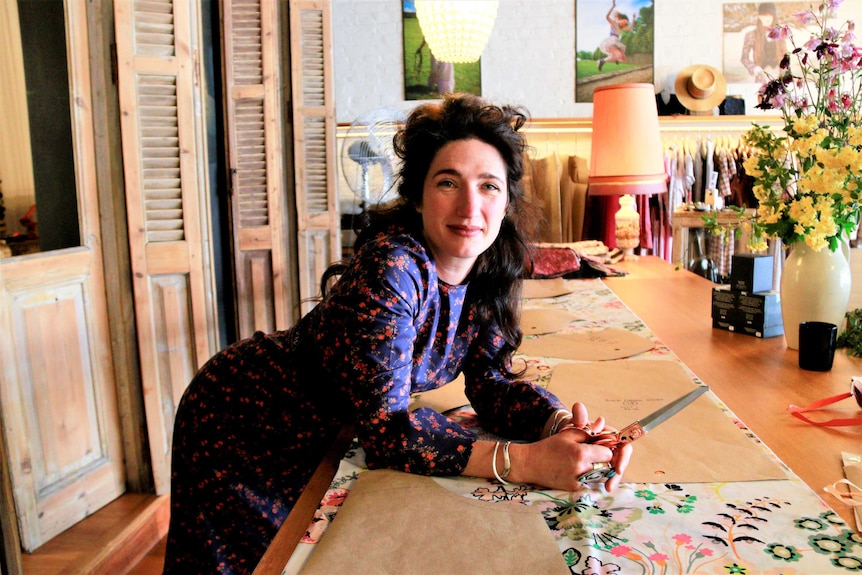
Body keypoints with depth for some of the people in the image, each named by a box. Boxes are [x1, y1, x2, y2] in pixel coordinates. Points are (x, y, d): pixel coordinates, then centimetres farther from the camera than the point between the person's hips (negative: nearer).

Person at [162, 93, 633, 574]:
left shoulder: (487, 271, -11)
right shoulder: (391, 269, -34)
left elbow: (493, 383, -8)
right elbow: (388, 428, -36)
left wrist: (563, 423, -28)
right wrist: (525, 462, -43)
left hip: (322, 435, 6)